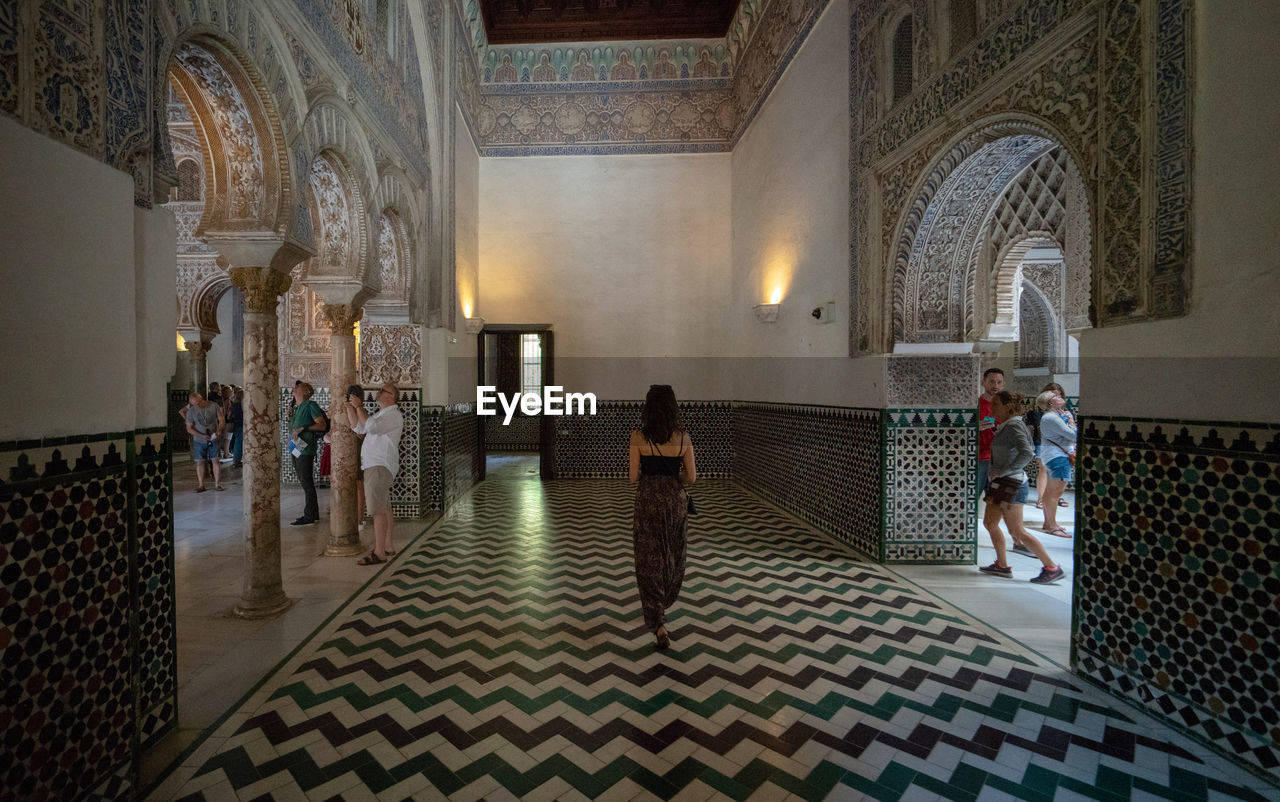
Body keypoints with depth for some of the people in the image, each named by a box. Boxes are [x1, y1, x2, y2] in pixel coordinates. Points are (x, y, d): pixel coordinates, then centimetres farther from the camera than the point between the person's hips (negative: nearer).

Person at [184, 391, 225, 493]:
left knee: (215, 461, 1)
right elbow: (189, 428, -4)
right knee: (200, 462, 4)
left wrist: (219, 430, -19)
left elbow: (221, 420, 0)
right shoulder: (191, 411, -6)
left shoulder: (214, 406, -5)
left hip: (213, 439, 0)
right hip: (199, 441, 0)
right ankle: (201, 485, 12)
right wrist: (202, 436, -17)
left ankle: (217, 484, 8)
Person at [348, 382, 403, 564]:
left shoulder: (393, 415, -9)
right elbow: (358, 428, 15)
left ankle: (379, 553, -11)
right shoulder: (379, 415, 22)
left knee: (378, 510, -12)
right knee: (384, 508, 13)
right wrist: (350, 407, 8)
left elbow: (370, 427, -23)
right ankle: (388, 547, 21)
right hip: (373, 466, 10)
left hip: (380, 467, -10)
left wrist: (358, 406, -15)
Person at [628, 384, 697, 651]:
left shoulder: (638, 437, -12)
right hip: (676, 501, 3)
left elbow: (633, 476, -9)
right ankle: (663, 603, 45)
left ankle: (659, 624, 1)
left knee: (650, 561, 6)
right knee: (673, 556, 23)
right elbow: (691, 476, -4)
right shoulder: (683, 437, -6)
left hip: (648, 502, -2)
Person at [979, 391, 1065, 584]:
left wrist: (1003, 471, -23)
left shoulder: (1013, 426, -15)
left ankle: (1052, 567, 8)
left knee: (1017, 530, -3)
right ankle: (1002, 565, 21)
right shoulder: (1002, 426, 13)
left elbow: (1027, 453, -27)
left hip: (1012, 484, -10)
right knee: (989, 523, 13)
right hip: (1001, 483, 10)